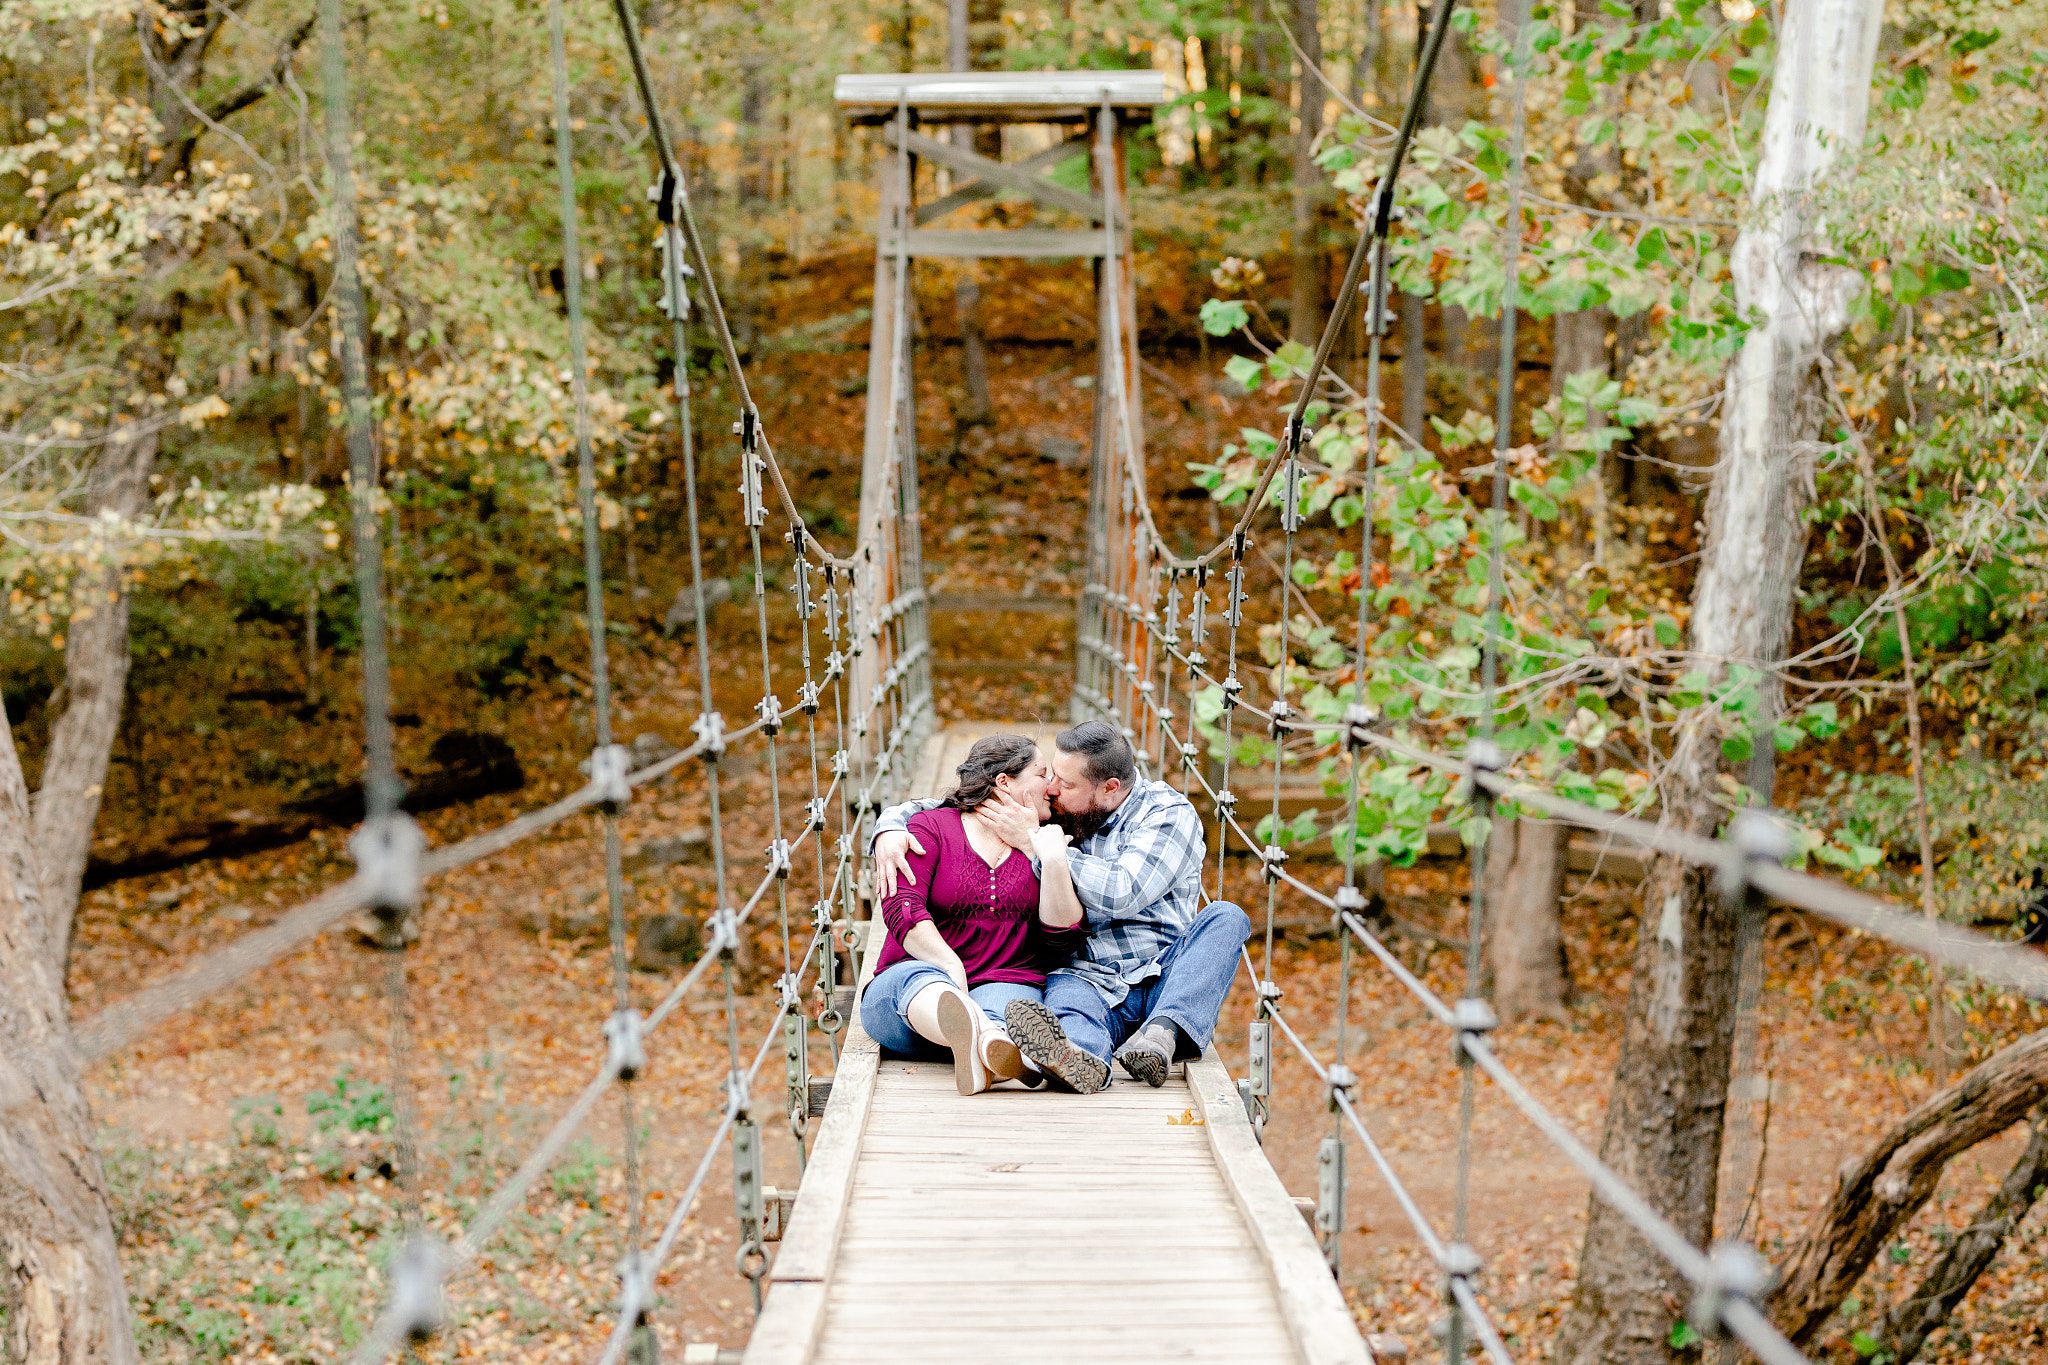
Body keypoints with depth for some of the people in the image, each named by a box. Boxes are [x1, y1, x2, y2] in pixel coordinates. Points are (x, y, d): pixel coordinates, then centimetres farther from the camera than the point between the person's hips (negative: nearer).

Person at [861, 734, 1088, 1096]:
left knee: (1004, 1001, -35)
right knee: (918, 979, -38)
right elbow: (901, 907, -7)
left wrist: (1052, 860, -3)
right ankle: (986, 1037, -72)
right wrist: (952, 970, -20)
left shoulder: (1040, 844, 19)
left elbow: (1062, 939, 7)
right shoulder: (931, 826, 9)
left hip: (1006, 982, 2)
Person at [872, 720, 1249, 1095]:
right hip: (1089, 978, 1)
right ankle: (1081, 1059, -70)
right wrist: (889, 830, -7)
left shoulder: (1169, 814, 0)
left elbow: (1123, 893, -17)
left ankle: (1162, 1035, -47)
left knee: (1226, 917, -28)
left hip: (1165, 978, -1)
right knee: (1067, 994, -36)